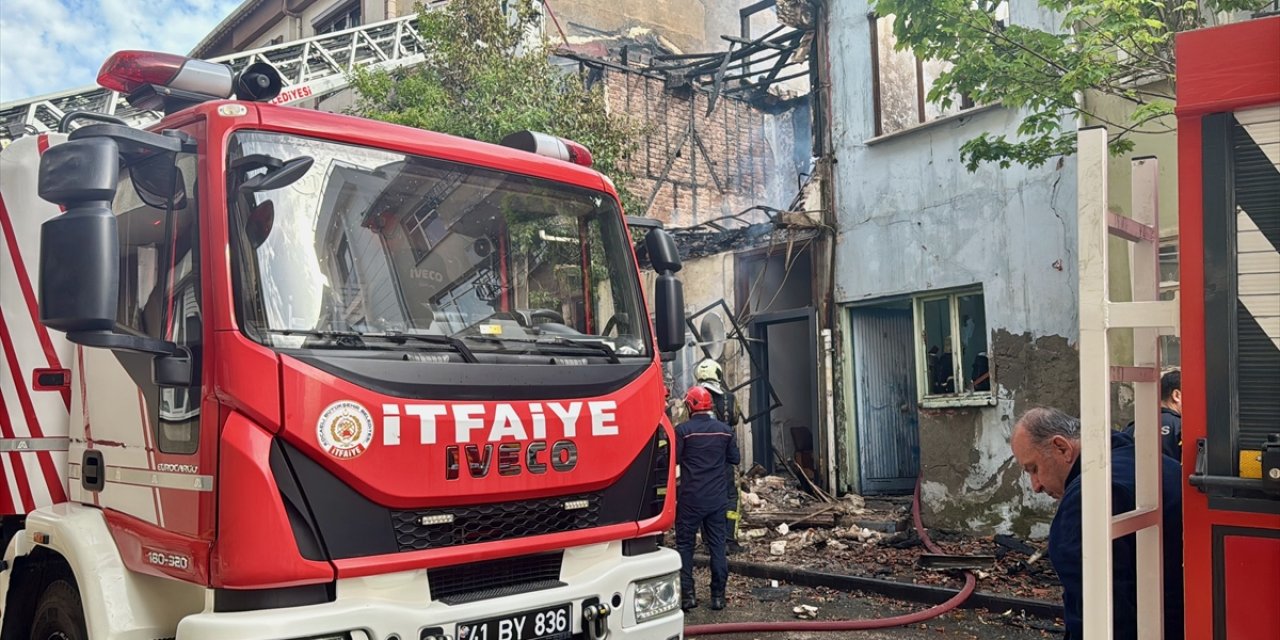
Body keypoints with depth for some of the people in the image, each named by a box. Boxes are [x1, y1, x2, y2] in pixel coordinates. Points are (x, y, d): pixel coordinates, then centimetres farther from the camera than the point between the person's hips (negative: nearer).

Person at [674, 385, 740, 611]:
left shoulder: (683, 430, -12)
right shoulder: (724, 430, 1)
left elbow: (673, 460, -10)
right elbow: (734, 459, 8)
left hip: (690, 498, -3)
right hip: (717, 498, 3)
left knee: (685, 544, 7)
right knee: (717, 544, 9)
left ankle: (687, 595, 5)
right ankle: (718, 595, 11)